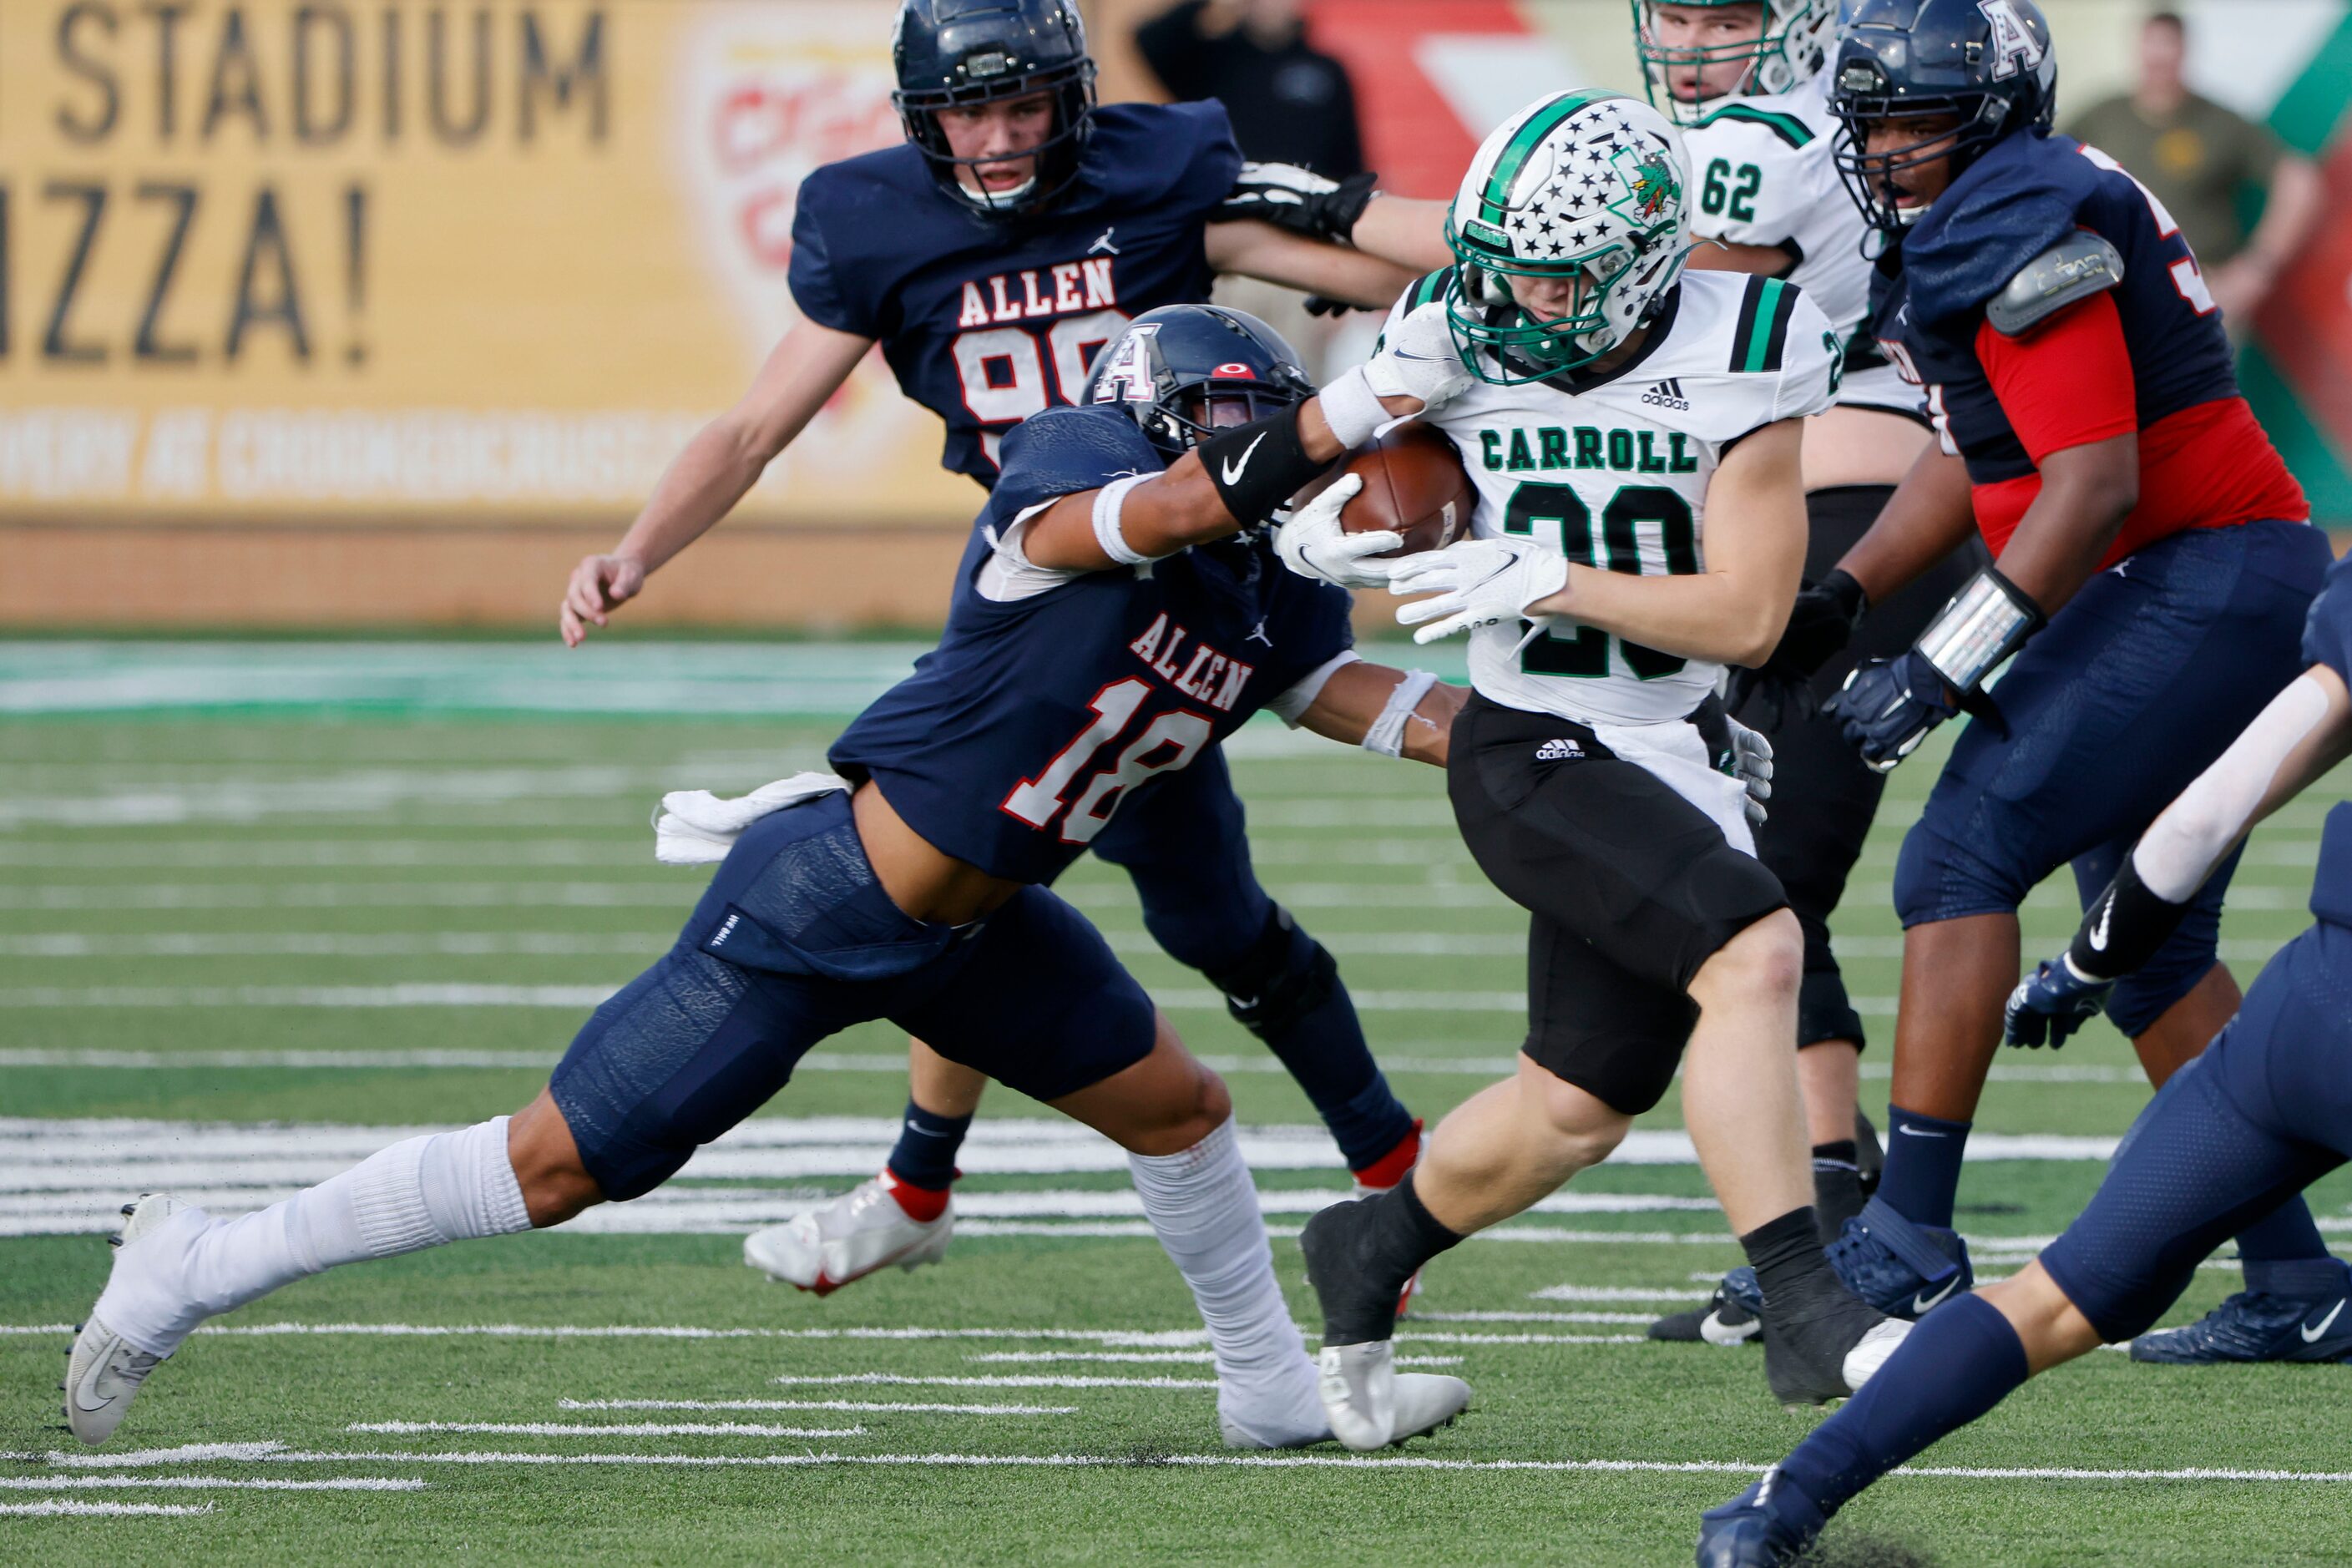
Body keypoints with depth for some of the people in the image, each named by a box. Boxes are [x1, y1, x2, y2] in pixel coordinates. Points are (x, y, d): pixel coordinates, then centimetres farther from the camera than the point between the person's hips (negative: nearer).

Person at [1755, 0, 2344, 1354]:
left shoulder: (2019, 228, -17)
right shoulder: (1965, 226, 16)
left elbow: (2096, 482, -22)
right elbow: (1979, 459, 23)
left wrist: (1946, 670, -21)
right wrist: (1832, 607, 17)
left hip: (2201, 589, -11)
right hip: (2233, 594, 11)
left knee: (1964, 859, -12)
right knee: (2154, 947, 15)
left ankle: (1912, 1236, -13)